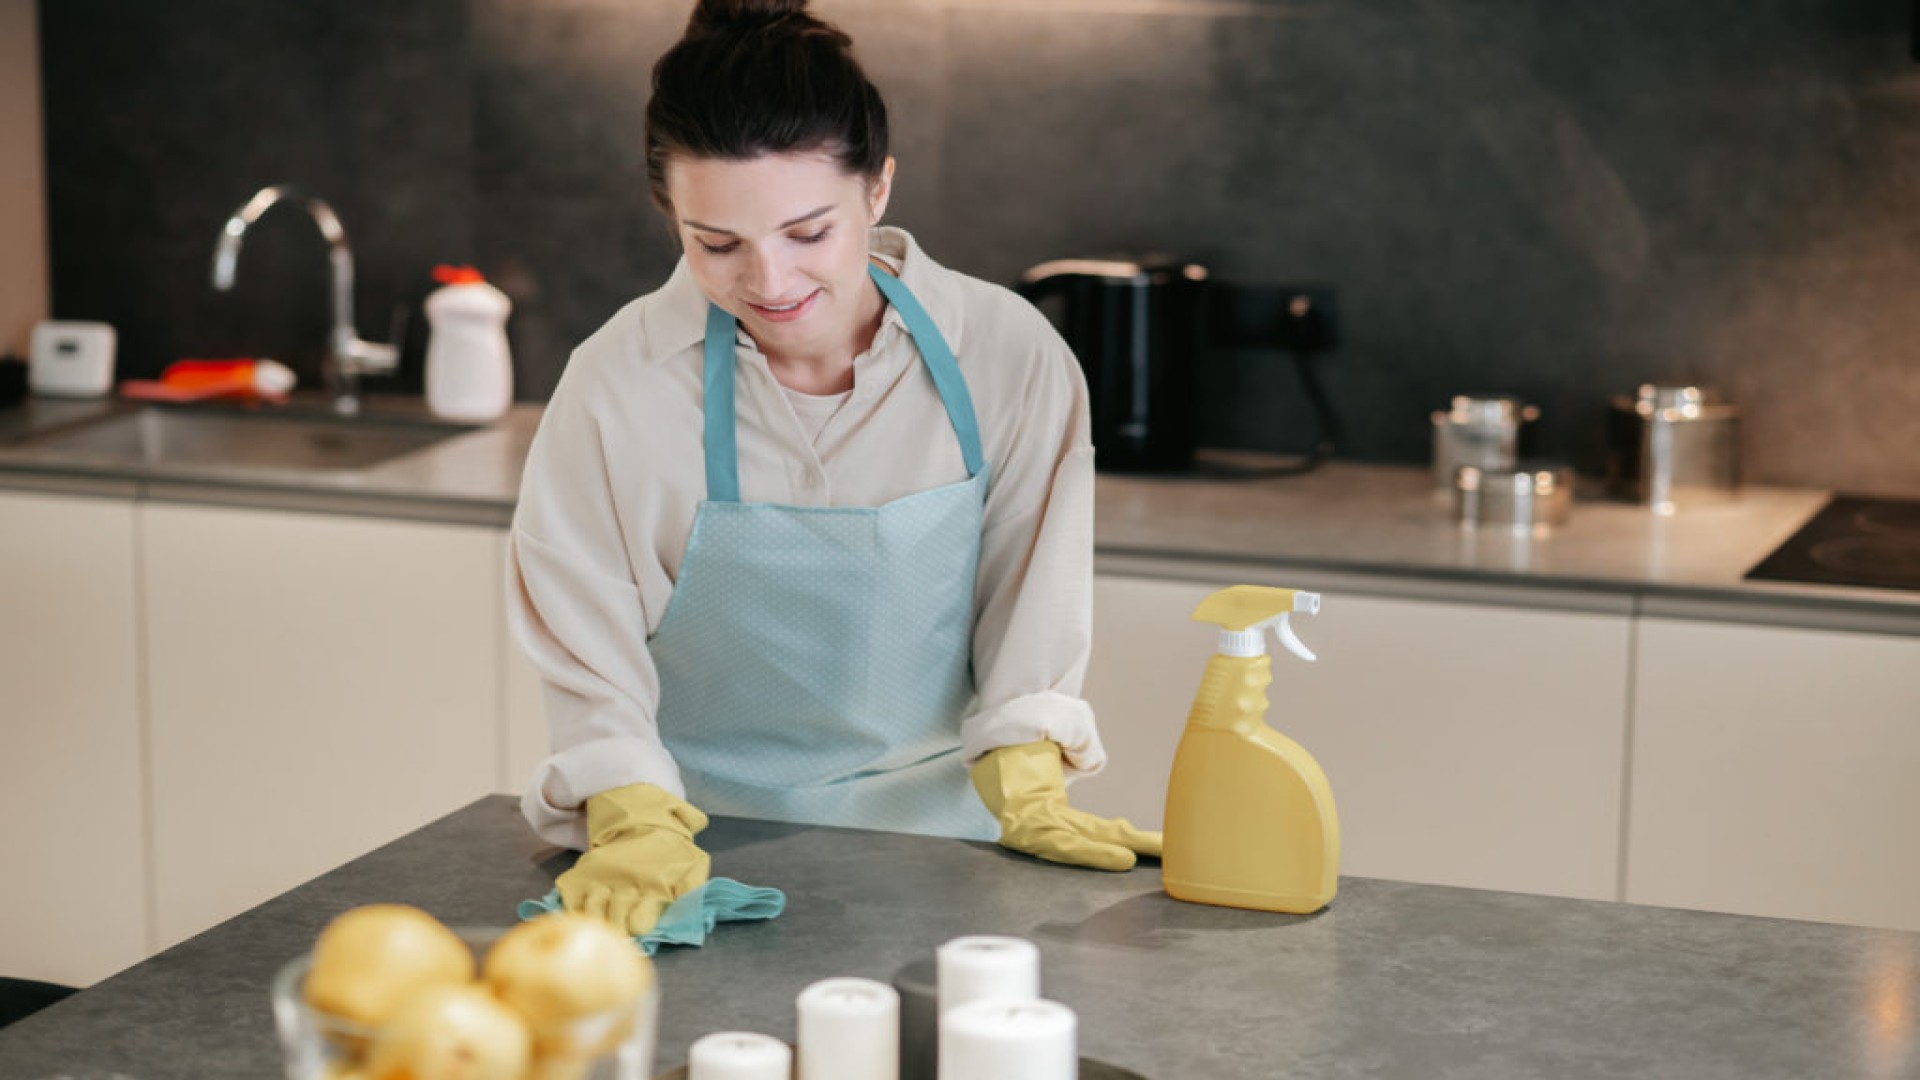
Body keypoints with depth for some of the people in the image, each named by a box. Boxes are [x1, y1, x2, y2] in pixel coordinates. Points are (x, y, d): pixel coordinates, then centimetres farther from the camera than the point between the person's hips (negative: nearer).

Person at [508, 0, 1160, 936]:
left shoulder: (1006, 357, -7)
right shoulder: (618, 384, -11)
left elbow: (1030, 594, 4)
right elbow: (586, 648, -7)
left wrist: (1027, 791, -4)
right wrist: (639, 825, -19)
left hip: (933, 830, -1)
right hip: (709, 846, 1)